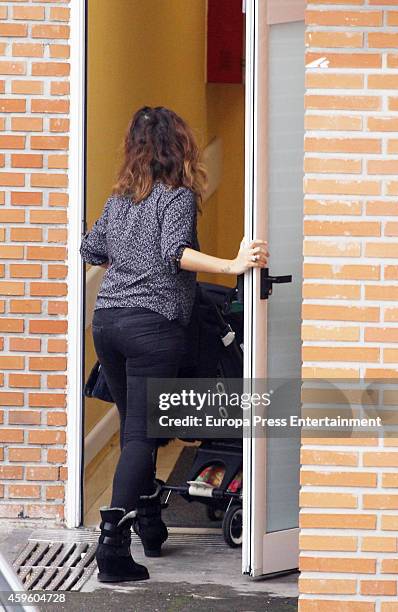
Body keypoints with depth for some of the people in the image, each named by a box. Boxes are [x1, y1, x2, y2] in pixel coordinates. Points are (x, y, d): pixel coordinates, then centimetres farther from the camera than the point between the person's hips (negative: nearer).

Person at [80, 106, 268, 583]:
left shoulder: (119, 199, 12)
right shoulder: (178, 197, -6)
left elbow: (91, 250, 23)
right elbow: (175, 252, -22)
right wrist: (233, 266, -29)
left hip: (107, 319, 6)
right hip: (152, 324, -6)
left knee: (133, 428, 18)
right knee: (141, 435, -7)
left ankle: (150, 525, 29)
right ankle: (112, 547, -15)